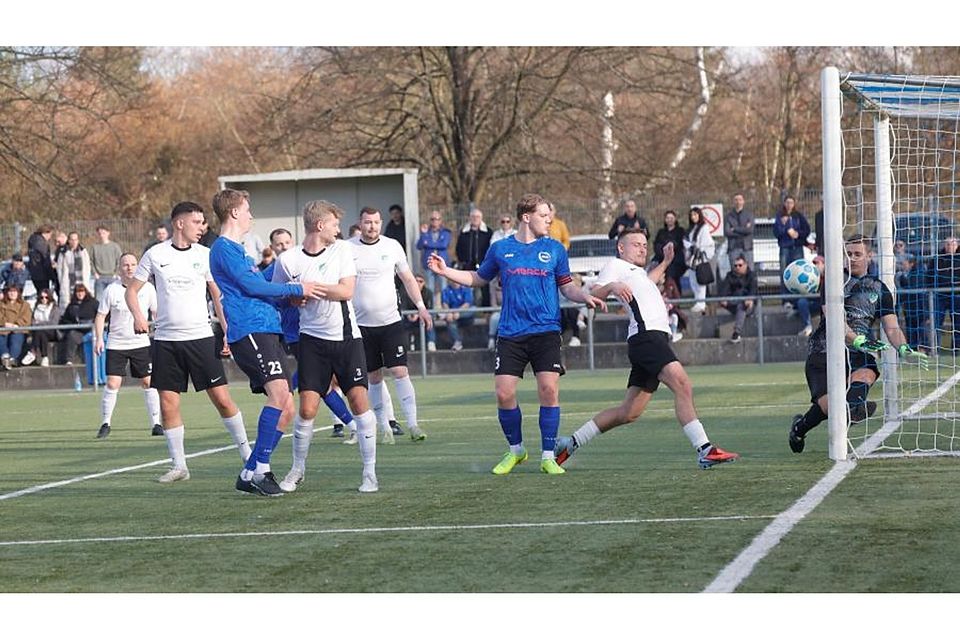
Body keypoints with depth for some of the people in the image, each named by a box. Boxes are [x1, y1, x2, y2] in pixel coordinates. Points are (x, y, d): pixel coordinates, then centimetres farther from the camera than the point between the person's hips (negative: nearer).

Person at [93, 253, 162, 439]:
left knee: (148, 382, -2)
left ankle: (155, 424, 7)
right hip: (116, 345, -1)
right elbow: (100, 315, 2)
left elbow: (157, 312, 9)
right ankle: (105, 423, 5)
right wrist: (99, 338, -8)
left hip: (141, 342, 1)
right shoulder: (111, 290, -4)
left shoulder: (147, 288, -1)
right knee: (112, 384, -8)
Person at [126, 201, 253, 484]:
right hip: (165, 341, 0)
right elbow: (131, 290, 8)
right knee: (168, 405, 0)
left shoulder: (205, 255, 4)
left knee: (221, 398, -5)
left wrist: (227, 333, 2)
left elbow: (218, 295, 9)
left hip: (201, 337, 0)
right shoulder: (156, 254, 2)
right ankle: (178, 465, 10)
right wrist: (138, 316, -10)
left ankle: (246, 453, 7)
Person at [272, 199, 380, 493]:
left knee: (359, 400, -9)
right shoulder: (288, 260, -2)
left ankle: (369, 472, 0)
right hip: (313, 339, -1)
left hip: (347, 337, 1)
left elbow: (346, 291, -8)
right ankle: (298, 469, 15)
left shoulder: (342, 250, 2)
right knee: (307, 408, -6)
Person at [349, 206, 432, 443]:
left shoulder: (392, 246, 3)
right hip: (362, 325, 0)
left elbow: (407, 278, 12)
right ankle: (384, 427, 13)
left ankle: (413, 425, -8)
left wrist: (420, 306, 3)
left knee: (400, 371, -10)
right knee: (374, 377, 5)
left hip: (391, 322, 0)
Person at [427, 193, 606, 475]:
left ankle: (548, 457, 0)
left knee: (549, 389, -12)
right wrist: (445, 271, 11)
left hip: (546, 332, -1)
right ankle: (515, 450, 18)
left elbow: (567, 287, 12)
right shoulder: (500, 249, 7)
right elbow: (478, 278, 21)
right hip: (510, 334, 1)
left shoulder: (555, 249, 7)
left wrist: (586, 297, -7)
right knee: (504, 394, -5)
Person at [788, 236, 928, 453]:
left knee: (866, 373, -34)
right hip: (824, 352, -3)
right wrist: (858, 341, -29)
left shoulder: (879, 289, 13)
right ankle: (799, 428, 12)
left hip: (858, 354, 3)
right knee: (827, 405, -17)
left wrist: (904, 349, -16)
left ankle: (853, 405, -61)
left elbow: (892, 328, 7)